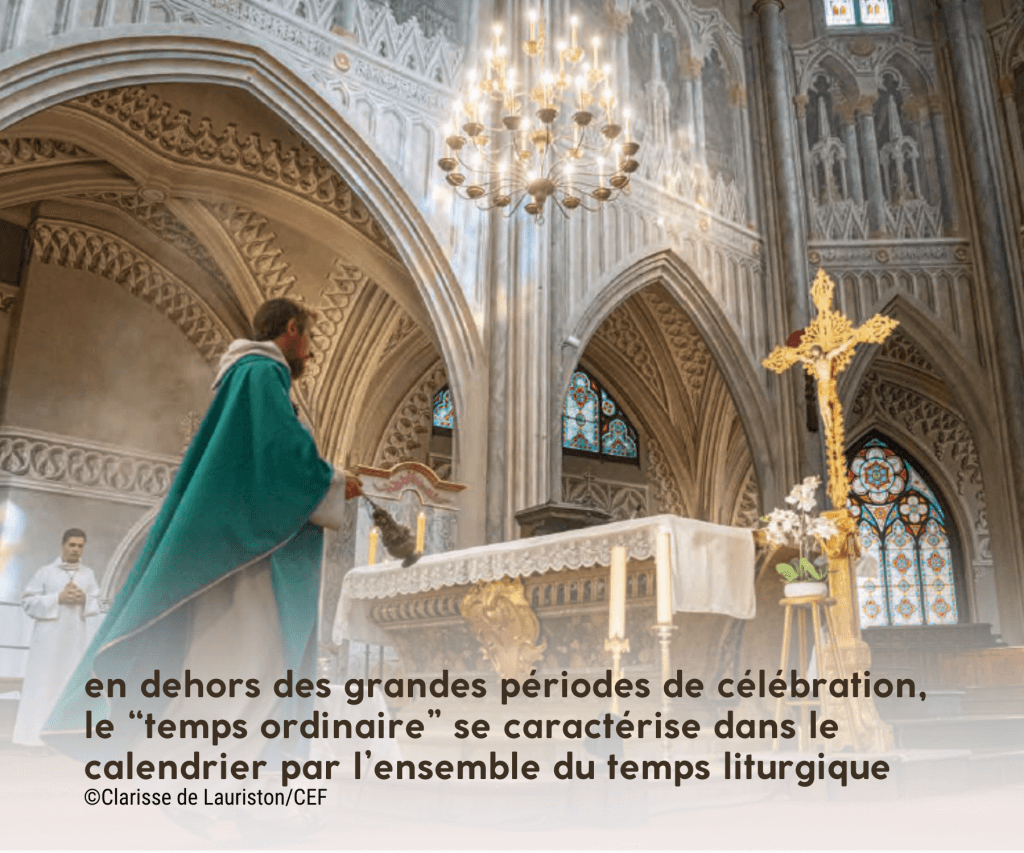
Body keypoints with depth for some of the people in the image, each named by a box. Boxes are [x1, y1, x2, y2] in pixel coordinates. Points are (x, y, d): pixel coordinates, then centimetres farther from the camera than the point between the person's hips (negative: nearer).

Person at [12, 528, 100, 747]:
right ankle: (31, 733, 5)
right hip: (49, 636, -3)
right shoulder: (45, 572, -1)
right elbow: (28, 600, -3)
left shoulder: (88, 574, 8)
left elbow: (97, 604, 12)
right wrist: (58, 598, -13)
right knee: (41, 683, -2)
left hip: (76, 636, 3)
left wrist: (84, 599, -10)